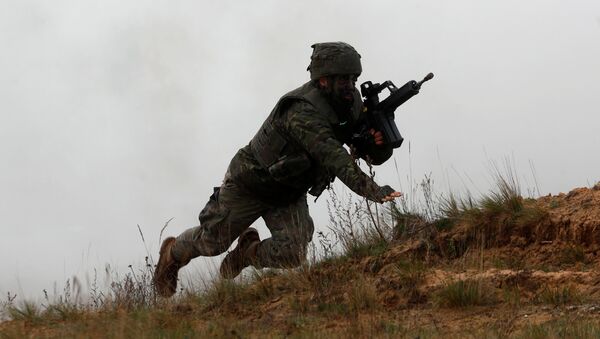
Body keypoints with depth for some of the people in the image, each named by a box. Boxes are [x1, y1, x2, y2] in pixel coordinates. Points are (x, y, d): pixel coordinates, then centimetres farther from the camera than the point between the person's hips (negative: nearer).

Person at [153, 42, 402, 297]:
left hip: (289, 194, 6)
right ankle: (173, 253, 48)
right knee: (213, 242, 13)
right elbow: (335, 158, -48)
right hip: (249, 186, -6)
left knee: (293, 255, -14)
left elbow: (376, 155, -9)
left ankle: (248, 253, 20)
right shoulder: (303, 112, -37)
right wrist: (373, 191, -56)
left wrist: (379, 140, -33)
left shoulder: (351, 104, -12)